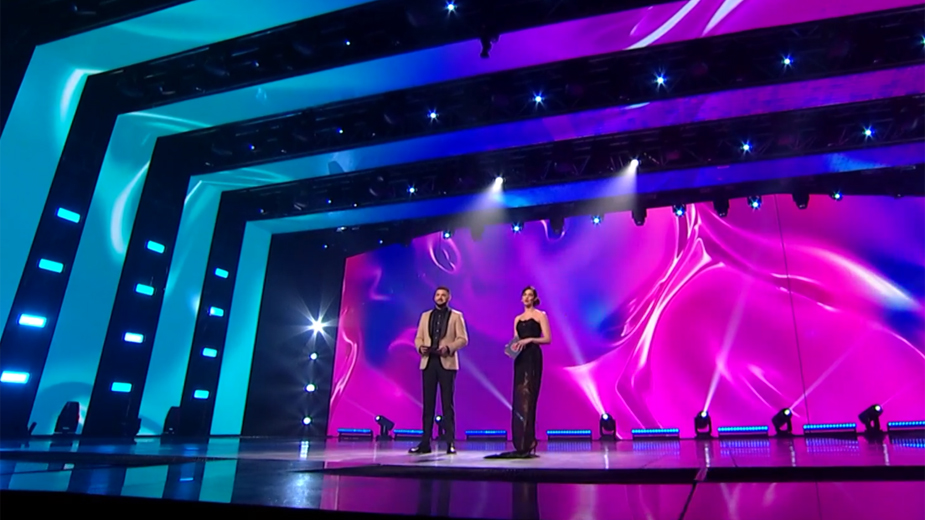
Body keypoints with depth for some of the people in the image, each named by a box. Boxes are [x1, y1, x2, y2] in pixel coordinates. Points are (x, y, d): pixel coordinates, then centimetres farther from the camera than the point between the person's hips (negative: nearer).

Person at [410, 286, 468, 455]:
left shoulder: (456, 316, 6)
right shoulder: (425, 316, 16)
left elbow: (463, 339, -2)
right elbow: (418, 338, 12)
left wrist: (448, 348, -18)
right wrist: (420, 347, -10)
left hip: (447, 362, -3)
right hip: (428, 362, 3)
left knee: (447, 403, 0)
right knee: (428, 402, 4)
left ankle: (450, 442, 5)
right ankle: (425, 442, 8)